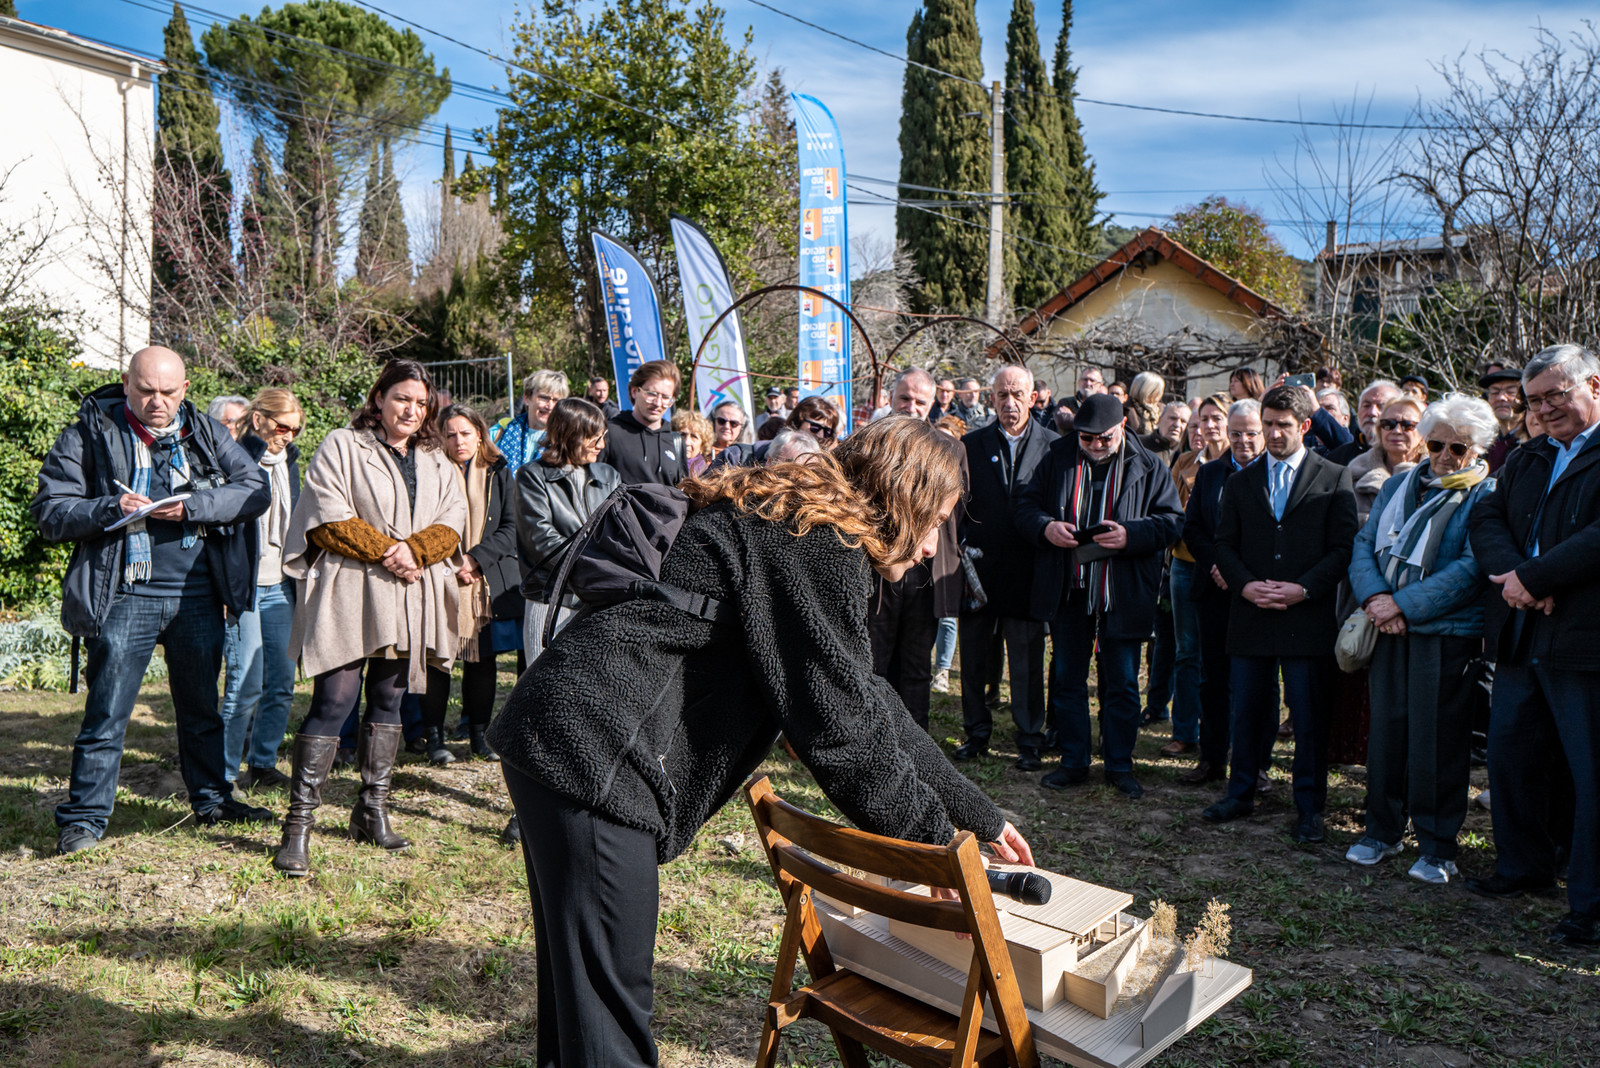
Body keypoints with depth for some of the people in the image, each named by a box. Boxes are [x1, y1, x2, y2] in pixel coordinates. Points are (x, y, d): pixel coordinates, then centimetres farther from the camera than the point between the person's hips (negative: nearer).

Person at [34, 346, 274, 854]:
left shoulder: (206, 433, 6)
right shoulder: (89, 436, 0)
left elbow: (256, 490, -3)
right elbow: (49, 511, -2)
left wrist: (191, 506, -16)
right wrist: (112, 509, -19)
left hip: (198, 594, 3)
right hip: (125, 597, -3)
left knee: (202, 706, 15)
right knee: (107, 712, 0)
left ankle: (211, 799, 29)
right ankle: (84, 817, 13)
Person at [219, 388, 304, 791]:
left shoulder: (288, 462, 14)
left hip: (280, 588, 7)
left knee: (282, 682, 6)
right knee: (247, 684, -7)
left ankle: (263, 764, 19)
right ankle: (225, 772, 5)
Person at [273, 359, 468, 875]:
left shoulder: (436, 461, 16)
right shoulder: (341, 447, 2)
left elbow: (452, 522, 8)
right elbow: (330, 518, -7)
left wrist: (412, 550, -11)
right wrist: (386, 550, -14)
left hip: (411, 596, 5)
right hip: (350, 593, -5)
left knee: (389, 699, 10)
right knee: (334, 700, -10)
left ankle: (372, 811, 19)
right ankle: (298, 824, -4)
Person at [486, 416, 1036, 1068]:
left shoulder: (789, 525, 20)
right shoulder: (825, 546, -12)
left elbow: (867, 701, 23)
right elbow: (839, 721, -13)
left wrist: (979, 817, 25)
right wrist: (934, 845, -1)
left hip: (558, 738, 11)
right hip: (593, 750, -11)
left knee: (577, 985, 22)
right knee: (607, 1011, -1)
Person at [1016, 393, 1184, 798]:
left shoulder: (1148, 467, -2)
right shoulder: (1057, 459, 4)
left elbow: (1171, 521, -2)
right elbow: (1026, 506, 7)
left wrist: (1131, 535, -20)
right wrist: (1045, 527, -15)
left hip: (1123, 594, -2)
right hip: (1067, 592, 2)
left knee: (1122, 683, 6)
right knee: (1067, 678, 10)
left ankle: (1119, 764, 20)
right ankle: (1073, 761, 22)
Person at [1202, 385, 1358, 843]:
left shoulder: (1334, 479, 2)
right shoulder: (1241, 482, 12)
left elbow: (1344, 548, -3)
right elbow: (1225, 544, 10)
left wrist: (1302, 589, -14)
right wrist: (1245, 584, -9)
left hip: (1308, 617, -3)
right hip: (1250, 616, 3)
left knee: (1309, 717, 3)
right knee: (1247, 711, 10)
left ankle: (1309, 809, 15)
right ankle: (1241, 794, 24)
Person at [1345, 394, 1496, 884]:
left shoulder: (1486, 496, -3)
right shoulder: (1397, 486, 14)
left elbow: (1472, 568, -13)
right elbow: (1364, 545, 10)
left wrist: (1402, 604, -16)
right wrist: (1375, 596, -9)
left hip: (1447, 633, -4)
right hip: (1389, 628, 5)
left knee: (1437, 737, -1)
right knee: (1386, 728, 8)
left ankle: (1437, 847, 12)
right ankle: (1381, 830, 22)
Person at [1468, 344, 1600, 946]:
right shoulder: (1525, 460, 16)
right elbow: (1487, 519, 7)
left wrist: (1532, 577, -19)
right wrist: (1514, 575, -11)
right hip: (1521, 639, 8)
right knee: (1508, 755, 17)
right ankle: (1524, 865, 36)